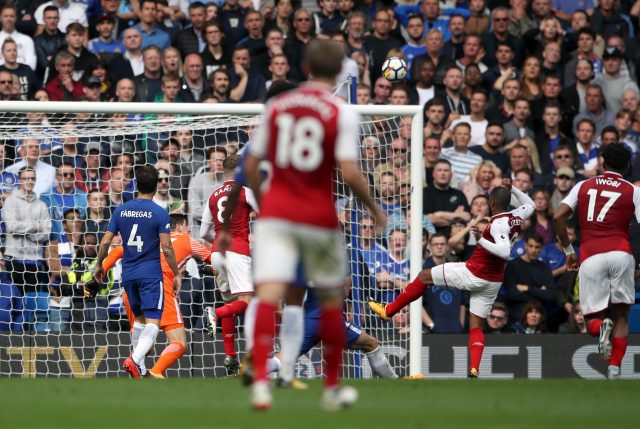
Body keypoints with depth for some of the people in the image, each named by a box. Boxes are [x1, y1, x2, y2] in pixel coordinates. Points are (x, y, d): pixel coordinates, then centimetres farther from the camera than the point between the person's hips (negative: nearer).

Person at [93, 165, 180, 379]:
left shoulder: (121, 210, 4)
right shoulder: (159, 213, -8)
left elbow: (105, 242, 4)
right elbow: (166, 248, -11)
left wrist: (99, 265, 20)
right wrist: (176, 273, -1)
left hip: (128, 273, 5)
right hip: (151, 274, -5)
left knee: (139, 319, 21)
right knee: (153, 322, -8)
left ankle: (137, 360, 21)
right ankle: (135, 360, -29)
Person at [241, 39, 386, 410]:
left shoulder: (276, 106, 6)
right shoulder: (342, 114, -6)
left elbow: (252, 164, 10)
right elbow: (350, 172, -15)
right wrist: (375, 209, 2)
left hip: (275, 213, 1)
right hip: (319, 219, -1)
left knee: (268, 296, -10)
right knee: (332, 300, 17)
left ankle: (260, 381, -30)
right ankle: (333, 389, 26)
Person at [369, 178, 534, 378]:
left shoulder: (498, 223, -21)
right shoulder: (516, 218, 2)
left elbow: (505, 251, -34)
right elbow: (530, 205, 25)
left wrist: (481, 240, -36)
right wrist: (511, 188, 18)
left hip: (473, 273, -8)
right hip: (494, 281, 8)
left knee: (424, 276, 8)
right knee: (476, 326, 11)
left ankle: (388, 310, 17)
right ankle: (474, 369, -9)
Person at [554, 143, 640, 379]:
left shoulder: (583, 186, 14)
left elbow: (558, 216, 5)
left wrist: (568, 250, 14)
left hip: (590, 258, 1)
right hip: (620, 253, 0)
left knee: (592, 320, 9)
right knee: (621, 316, 12)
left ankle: (602, 327, -28)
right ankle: (614, 370, -3)